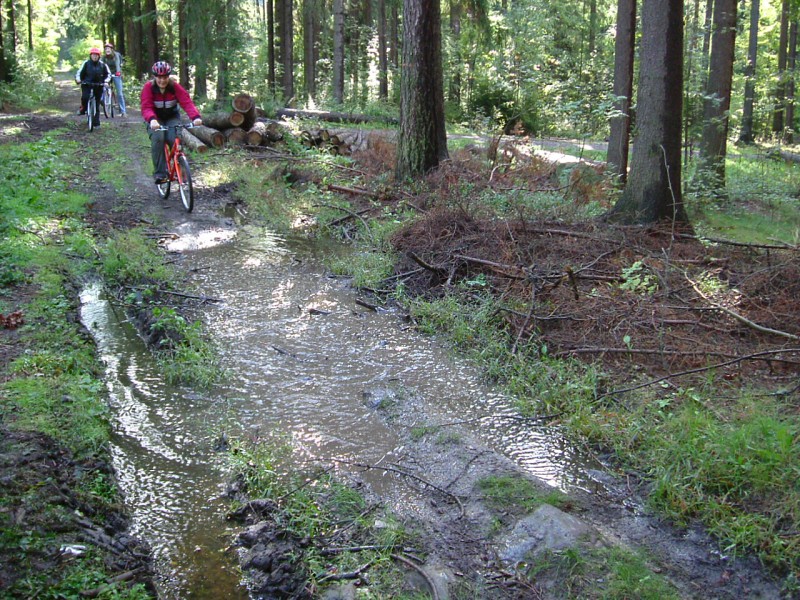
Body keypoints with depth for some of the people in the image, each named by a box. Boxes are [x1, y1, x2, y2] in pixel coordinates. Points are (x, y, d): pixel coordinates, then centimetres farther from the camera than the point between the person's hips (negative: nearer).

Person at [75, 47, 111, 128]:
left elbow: (108, 74, 11)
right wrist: (78, 79, -16)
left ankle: (96, 122, 12)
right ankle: (83, 109, 1)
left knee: (97, 105, 4)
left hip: (98, 86, 2)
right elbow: (79, 72, 2)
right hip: (87, 84, -1)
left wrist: (106, 80, -8)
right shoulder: (86, 63, -2)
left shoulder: (102, 64, 2)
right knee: (85, 97, -30)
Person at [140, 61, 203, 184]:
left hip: (172, 117, 1)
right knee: (158, 138, -29)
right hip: (156, 119, -1)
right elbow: (146, 107, -29)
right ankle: (159, 173, -24)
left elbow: (187, 103, -28)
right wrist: (152, 119, -52)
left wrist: (196, 117, -48)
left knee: (175, 139, -26)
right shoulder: (148, 87, -19)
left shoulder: (175, 87, -17)